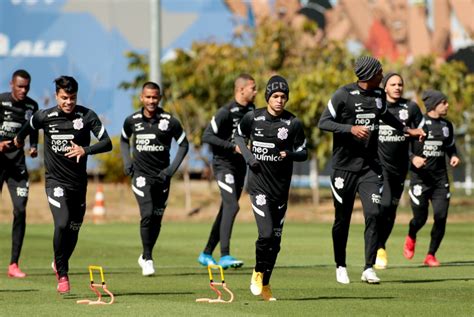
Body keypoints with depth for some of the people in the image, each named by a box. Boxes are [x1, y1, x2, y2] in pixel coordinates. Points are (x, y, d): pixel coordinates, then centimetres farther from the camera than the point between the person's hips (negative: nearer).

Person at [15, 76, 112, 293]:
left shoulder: (87, 116, -9)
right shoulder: (44, 117, -7)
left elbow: (107, 143, -14)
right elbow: (28, 128, 16)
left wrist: (85, 150, -31)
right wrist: (18, 139, 34)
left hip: (79, 183, 2)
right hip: (55, 180, -2)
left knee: (73, 230, 11)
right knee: (62, 223, -22)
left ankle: (60, 264, 41)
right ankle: (62, 274, -8)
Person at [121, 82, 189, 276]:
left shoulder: (169, 121, -7)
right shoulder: (132, 121, -1)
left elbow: (183, 144, 3)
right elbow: (124, 140, 19)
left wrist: (172, 169, -5)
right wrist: (127, 161, 5)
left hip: (161, 177, 1)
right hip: (141, 174, -1)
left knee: (156, 219, 7)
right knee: (147, 214, -17)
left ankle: (145, 256, 27)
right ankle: (148, 258, -6)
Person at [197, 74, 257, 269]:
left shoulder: (251, 110, 9)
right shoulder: (226, 112, -16)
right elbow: (207, 136, -21)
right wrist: (233, 146, -26)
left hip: (240, 165, 8)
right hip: (224, 164, -8)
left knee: (226, 211, 12)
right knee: (232, 206, -21)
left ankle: (206, 254, 21)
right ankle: (224, 256, -24)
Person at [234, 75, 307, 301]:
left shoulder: (293, 123, -4)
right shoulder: (253, 118, -3)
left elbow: (303, 153, 2)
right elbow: (239, 136, 15)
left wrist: (290, 154, -20)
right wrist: (247, 155, -3)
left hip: (281, 188, 2)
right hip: (259, 185, -2)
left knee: (275, 239, 7)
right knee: (266, 233, -17)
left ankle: (264, 284, 22)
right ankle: (258, 272, 9)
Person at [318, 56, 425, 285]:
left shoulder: (379, 95, 6)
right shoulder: (344, 94, -11)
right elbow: (323, 122, -13)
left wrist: (407, 130, 28)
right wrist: (351, 129, -24)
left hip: (370, 167, 4)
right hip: (345, 166, -4)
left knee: (373, 214, -11)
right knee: (342, 219, 6)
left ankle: (369, 268, -9)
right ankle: (340, 266, 24)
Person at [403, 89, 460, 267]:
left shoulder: (446, 126, 10)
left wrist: (453, 156, 3)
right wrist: (412, 158, -22)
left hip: (440, 178, 5)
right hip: (420, 177, -4)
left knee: (441, 216, -7)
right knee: (420, 218, -1)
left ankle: (431, 255, 8)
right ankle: (411, 238, 36)